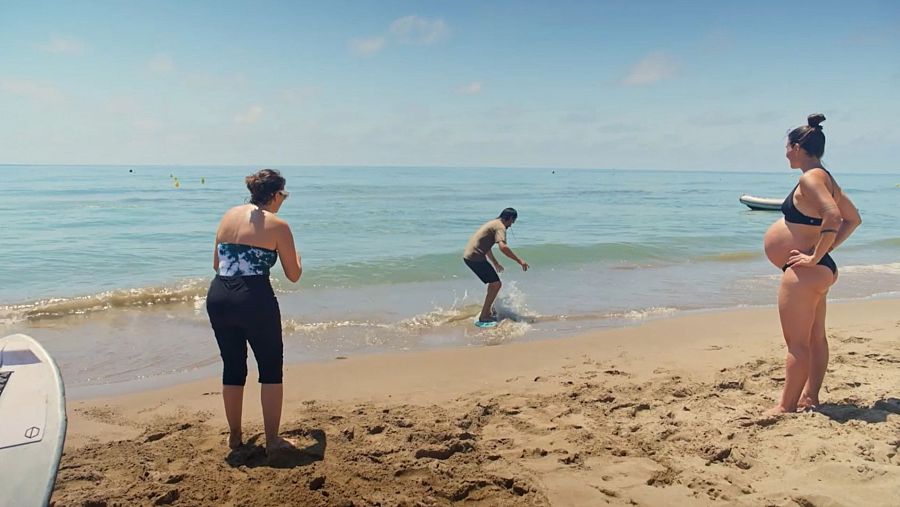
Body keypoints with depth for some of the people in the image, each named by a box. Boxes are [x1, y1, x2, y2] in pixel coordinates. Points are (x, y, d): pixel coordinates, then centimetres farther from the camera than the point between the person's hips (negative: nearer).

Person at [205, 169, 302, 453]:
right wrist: (297, 258, 25)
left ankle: (234, 436, 30)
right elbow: (293, 276, 4)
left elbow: (216, 264, 19)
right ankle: (272, 440, 15)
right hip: (255, 299, -5)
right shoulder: (277, 226, -3)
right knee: (271, 369, 10)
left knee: (232, 368, 19)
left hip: (218, 298, 6)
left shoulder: (229, 215, 12)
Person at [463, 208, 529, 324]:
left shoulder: (493, 223, 21)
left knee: (493, 282, 23)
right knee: (496, 284, -7)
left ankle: (488, 310, 33)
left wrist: (495, 263, 40)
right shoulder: (500, 227, -11)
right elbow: (503, 247, -28)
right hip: (475, 257, -10)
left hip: (468, 255, 10)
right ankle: (484, 316, -6)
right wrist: (519, 261, -23)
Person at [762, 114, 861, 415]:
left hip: (805, 273, -11)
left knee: (797, 344, -4)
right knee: (815, 338, 17)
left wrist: (815, 256, -23)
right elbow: (853, 219, 20)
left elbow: (833, 217, -31)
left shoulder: (810, 178, -17)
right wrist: (827, 248, 13)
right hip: (820, 270, 11)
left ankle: (786, 407, 3)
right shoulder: (826, 179, 13)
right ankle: (810, 398, 29)